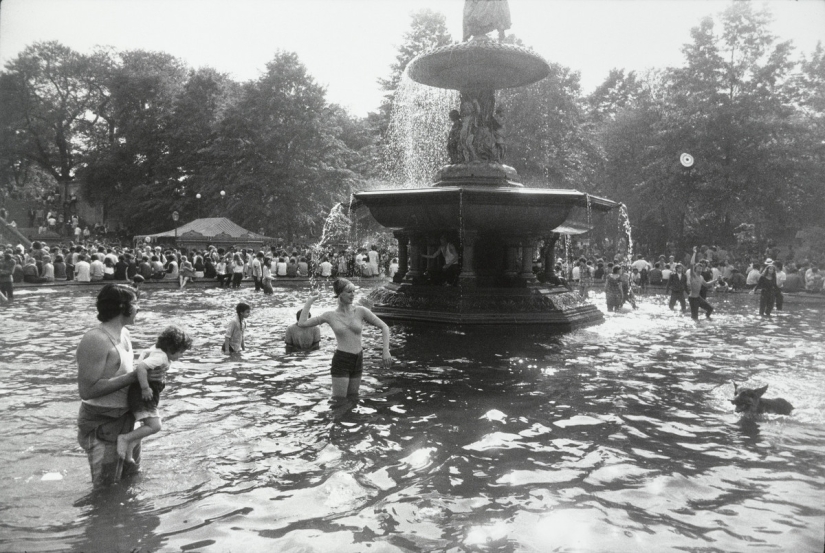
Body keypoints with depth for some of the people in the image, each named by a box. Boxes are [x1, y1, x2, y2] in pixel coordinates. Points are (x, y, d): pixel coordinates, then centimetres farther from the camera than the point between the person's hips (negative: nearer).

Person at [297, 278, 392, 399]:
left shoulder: (361, 311, 0)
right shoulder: (330, 315, 0)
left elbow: (384, 327, 2)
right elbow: (302, 323, -3)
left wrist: (386, 351, -7)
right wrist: (310, 300, 1)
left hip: (357, 361, 2)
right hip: (341, 361, -2)